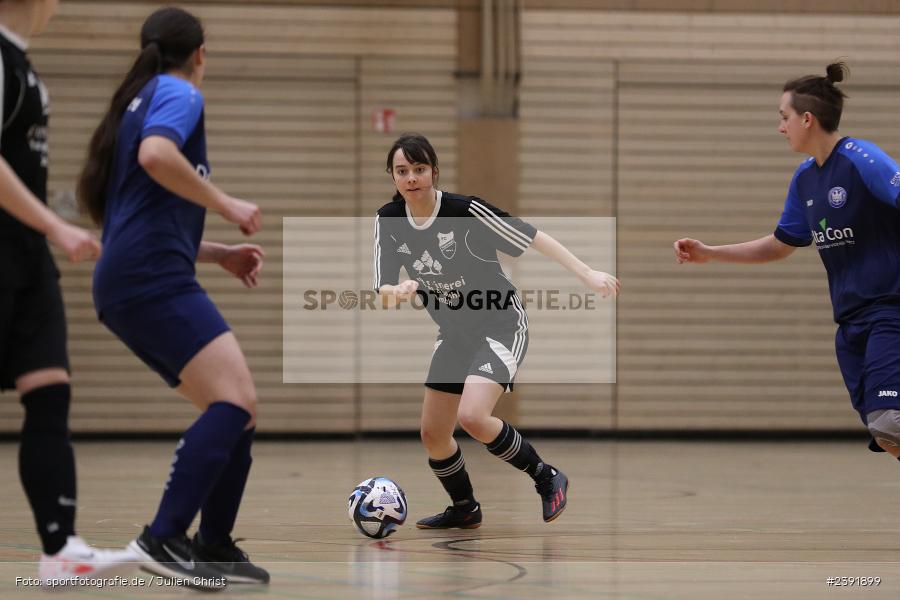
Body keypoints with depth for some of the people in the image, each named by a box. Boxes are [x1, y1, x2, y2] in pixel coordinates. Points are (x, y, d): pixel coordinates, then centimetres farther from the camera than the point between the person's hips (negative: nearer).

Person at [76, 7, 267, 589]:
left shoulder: (140, 100, 28)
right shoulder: (180, 93, 1)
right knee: (237, 399, -21)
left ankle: (214, 546, 7)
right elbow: (155, 154, -23)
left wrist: (220, 253, 27)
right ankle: (163, 538, -28)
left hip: (132, 287, 10)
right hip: (153, 279, -10)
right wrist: (227, 203, -14)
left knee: (238, 410, 8)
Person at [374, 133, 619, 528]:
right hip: (455, 333, 7)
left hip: (501, 325, -7)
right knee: (433, 433, 9)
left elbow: (532, 237, -18)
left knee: (472, 417, -26)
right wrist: (399, 290, -30)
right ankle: (465, 510, 34)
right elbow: (383, 288, -6)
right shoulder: (388, 221, -6)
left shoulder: (465, 210, -22)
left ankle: (547, 479, -6)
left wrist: (587, 274, -22)